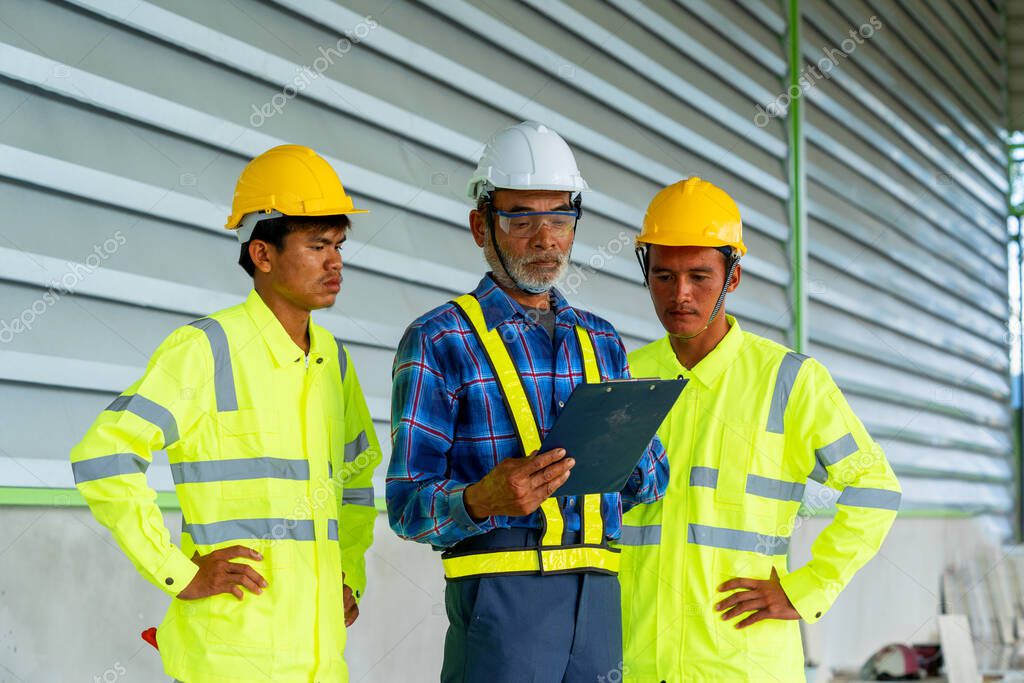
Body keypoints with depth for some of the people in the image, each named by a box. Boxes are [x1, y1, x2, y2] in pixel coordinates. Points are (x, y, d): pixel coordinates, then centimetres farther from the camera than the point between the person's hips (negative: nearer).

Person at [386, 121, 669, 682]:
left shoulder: (600, 341, 18)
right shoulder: (440, 341, 0)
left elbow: (653, 482, 18)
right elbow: (407, 506, -5)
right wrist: (483, 500, -25)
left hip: (599, 594, 5)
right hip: (501, 594, -5)